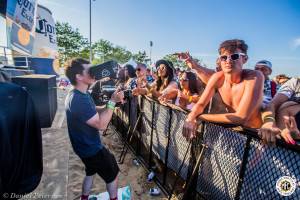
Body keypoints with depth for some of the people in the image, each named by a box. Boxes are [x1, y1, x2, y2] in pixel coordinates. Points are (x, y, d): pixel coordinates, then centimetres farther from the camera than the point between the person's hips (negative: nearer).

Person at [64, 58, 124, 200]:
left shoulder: (79, 94, 0)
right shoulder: (79, 99, -32)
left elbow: (95, 111, 8)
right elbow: (101, 124, -32)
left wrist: (113, 102, -5)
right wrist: (112, 102, -26)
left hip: (86, 145, 9)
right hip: (92, 148, -9)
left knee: (90, 172, 30)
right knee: (113, 174, 12)